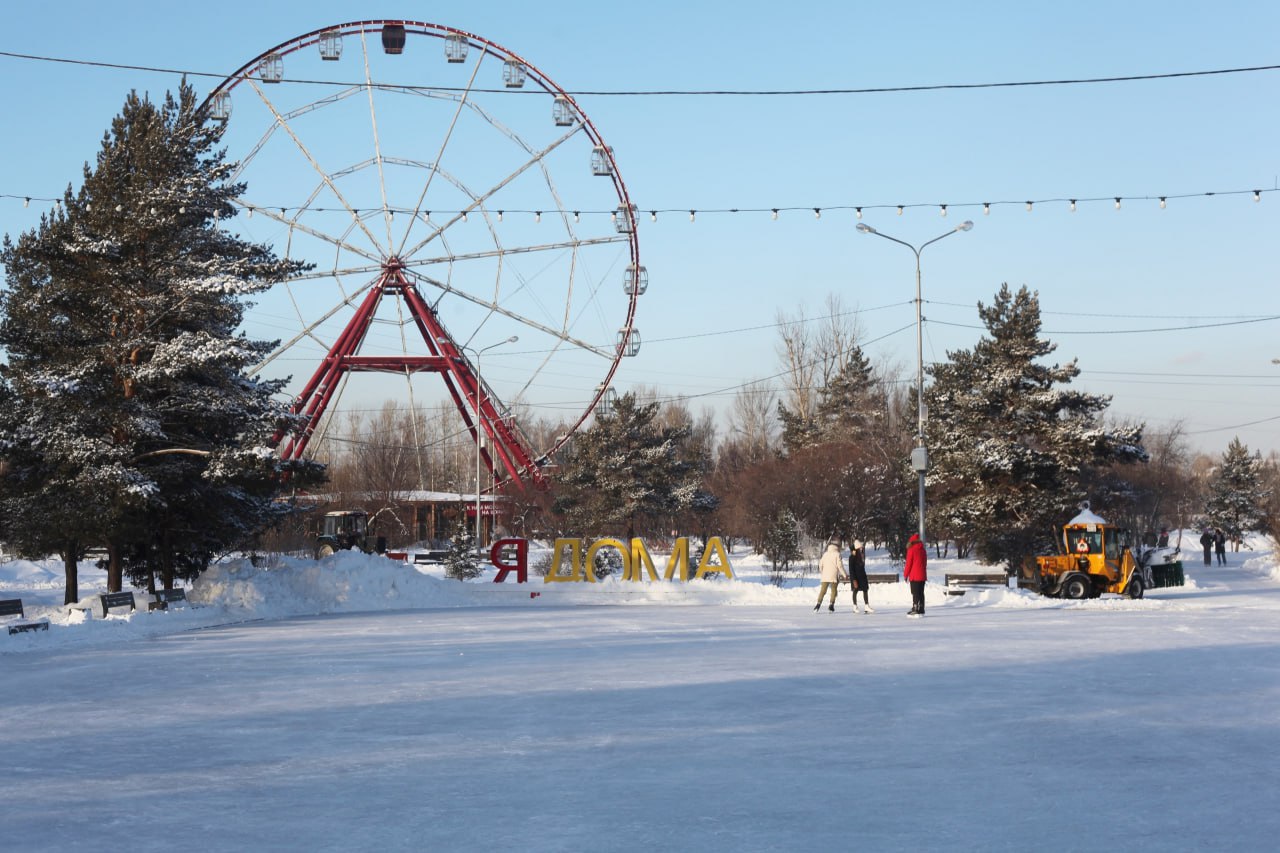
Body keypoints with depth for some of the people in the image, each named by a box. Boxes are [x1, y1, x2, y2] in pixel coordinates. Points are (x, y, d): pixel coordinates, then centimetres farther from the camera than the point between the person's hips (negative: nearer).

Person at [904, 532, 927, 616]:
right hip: (922, 575, 6)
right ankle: (921, 610, 13)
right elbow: (925, 562, 15)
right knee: (921, 593, 11)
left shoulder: (911, 550, -10)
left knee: (915, 593, -4)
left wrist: (905, 575, 0)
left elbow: (908, 563, -9)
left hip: (914, 576, -6)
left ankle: (916, 610, -8)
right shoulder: (922, 550, 10)